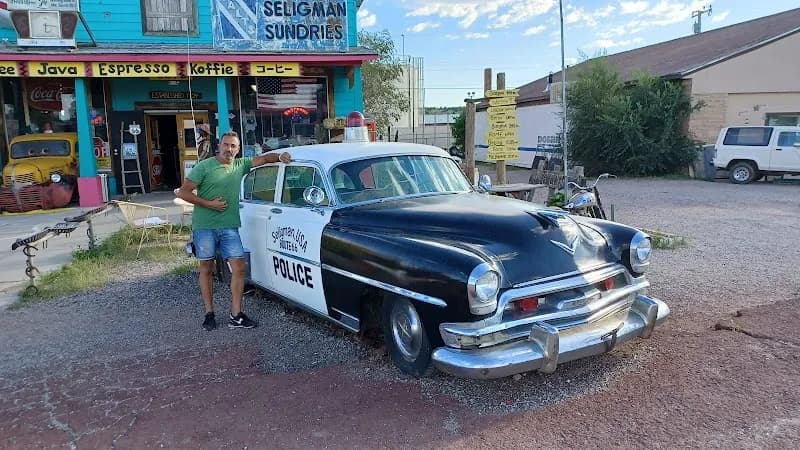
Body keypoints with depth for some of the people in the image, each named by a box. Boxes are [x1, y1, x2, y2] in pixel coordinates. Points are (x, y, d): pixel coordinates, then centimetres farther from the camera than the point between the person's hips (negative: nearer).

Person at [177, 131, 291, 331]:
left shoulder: (240, 165, 9)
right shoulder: (205, 167, -4)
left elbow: (263, 158, 14)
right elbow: (183, 192, -6)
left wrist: (280, 156, -6)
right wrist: (209, 204, -13)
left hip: (230, 227, 3)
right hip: (204, 226, -3)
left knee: (238, 267, -5)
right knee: (206, 269, 8)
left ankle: (236, 316, 1)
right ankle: (209, 313, 19)